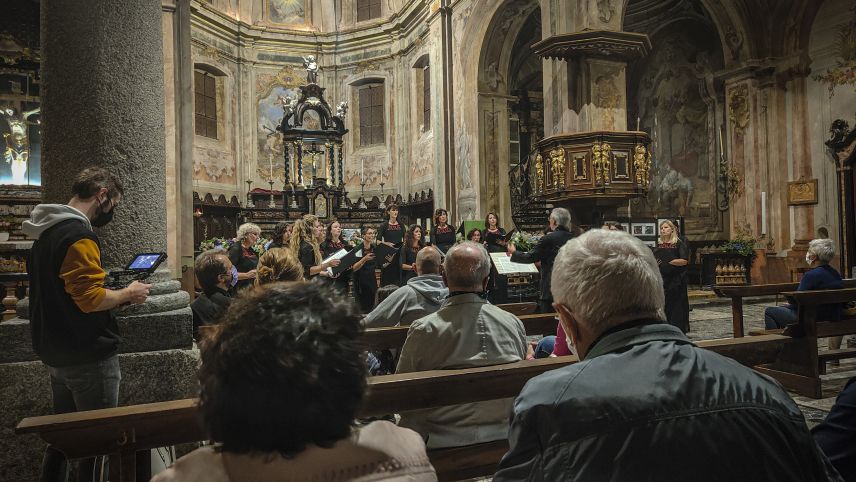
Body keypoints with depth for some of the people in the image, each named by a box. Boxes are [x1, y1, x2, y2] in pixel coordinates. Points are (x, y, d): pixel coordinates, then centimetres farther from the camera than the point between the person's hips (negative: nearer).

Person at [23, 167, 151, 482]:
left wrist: (116, 296, 11)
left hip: (56, 354, 10)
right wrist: (128, 294, -9)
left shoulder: (45, 232, 12)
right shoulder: (79, 235, -19)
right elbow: (90, 298, -25)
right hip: (89, 357, -9)